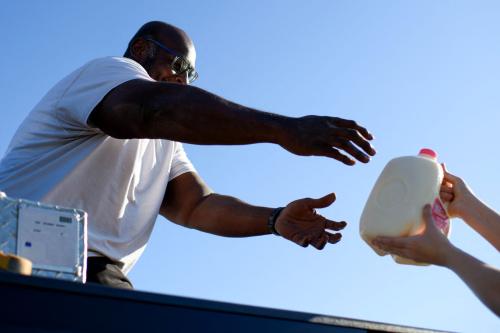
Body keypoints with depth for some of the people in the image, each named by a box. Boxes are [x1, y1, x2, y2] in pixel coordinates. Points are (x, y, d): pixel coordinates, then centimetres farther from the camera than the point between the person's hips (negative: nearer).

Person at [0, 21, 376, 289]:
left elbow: (197, 206, 12)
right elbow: (159, 107, -22)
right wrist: (285, 129, -30)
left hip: (99, 277, 8)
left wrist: (275, 220, -7)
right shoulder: (109, 70, 1)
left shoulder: (164, 143, 28)